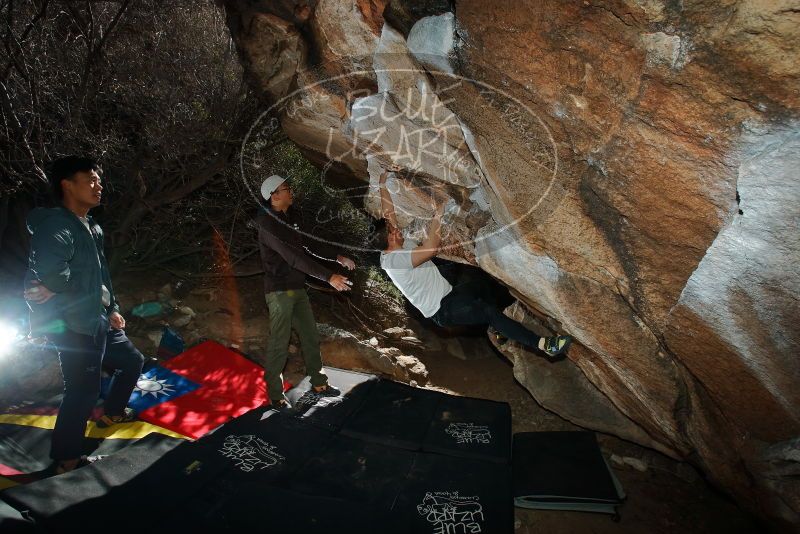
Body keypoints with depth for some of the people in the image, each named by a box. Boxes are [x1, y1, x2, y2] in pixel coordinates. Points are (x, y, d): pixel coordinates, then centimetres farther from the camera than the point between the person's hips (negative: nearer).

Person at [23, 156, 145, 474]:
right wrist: (93, 299, -16)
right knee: (83, 392, -5)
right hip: (75, 327, -10)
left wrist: (112, 309, 17)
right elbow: (52, 274, -32)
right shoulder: (55, 225, -18)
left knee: (132, 361, 23)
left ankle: (112, 414, 44)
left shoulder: (92, 229, 13)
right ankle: (65, 462, 12)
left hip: (98, 322, 10)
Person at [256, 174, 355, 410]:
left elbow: (309, 245, 19)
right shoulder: (269, 225, -19)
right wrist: (329, 277, -30)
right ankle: (275, 394, 11)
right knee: (279, 344, -3)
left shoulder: (293, 216, 6)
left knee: (311, 337, 13)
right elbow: (294, 258, -27)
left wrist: (337, 257, 9)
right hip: (280, 291, -8)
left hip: (298, 288, 8)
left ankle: (319, 383, 26)